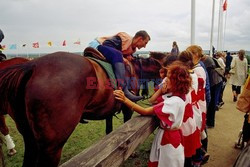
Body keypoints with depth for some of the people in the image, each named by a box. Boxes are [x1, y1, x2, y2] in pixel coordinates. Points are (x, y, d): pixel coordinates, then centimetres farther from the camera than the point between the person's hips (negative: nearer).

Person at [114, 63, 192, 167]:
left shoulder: (174, 101, -29)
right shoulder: (175, 96, 0)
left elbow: (145, 112, -31)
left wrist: (125, 100, -34)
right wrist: (162, 91, -6)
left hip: (168, 137, -9)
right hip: (171, 135, 9)